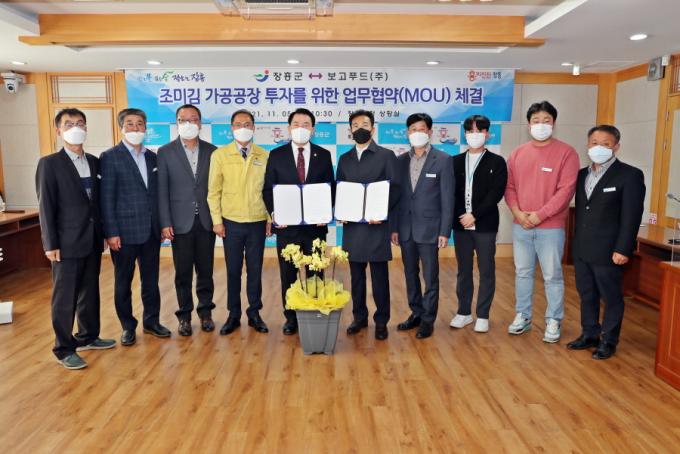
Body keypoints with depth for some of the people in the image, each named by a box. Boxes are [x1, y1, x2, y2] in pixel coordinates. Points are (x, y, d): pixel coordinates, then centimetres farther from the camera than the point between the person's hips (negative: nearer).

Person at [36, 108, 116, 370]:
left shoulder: (94, 162, 11)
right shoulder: (49, 164, -6)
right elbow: (45, 206, -9)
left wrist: (103, 232, 10)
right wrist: (50, 244, -12)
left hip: (93, 239, 6)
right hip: (67, 242, -5)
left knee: (90, 292, 15)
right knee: (65, 297, 2)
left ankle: (88, 337, 30)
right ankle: (64, 349, 14)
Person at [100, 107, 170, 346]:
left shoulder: (152, 157, 10)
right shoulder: (110, 157, -6)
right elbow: (106, 198, -9)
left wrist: (162, 224, 8)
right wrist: (111, 232, -13)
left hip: (151, 230, 5)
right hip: (125, 231, -4)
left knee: (151, 279, 13)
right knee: (123, 282, 9)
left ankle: (152, 321, 26)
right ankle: (128, 326, 22)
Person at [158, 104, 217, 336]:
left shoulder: (211, 151, 5)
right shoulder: (165, 152, 1)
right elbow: (162, 190, -2)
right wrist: (165, 223, -8)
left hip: (206, 221, 1)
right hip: (181, 222, -1)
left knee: (205, 270, 9)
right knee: (183, 272, 7)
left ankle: (205, 312, 24)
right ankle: (184, 315, 21)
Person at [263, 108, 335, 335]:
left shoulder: (323, 155, 4)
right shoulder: (276, 155, 2)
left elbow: (330, 188, 5)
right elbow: (268, 189, 3)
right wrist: (273, 212, -11)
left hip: (315, 225, 0)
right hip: (286, 225, 0)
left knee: (315, 274, 9)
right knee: (288, 275, 9)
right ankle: (290, 318, 23)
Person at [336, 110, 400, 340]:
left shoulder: (386, 155, 1)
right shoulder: (344, 158, 14)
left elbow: (395, 189, -4)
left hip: (376, 224, -4)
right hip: (352, 225, 4)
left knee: (379, 276, 3)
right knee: (356, 275, 11)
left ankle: (381, 321, 14)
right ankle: (359, 317, 23)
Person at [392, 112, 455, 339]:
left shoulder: (443, 159, -4)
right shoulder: (401, 160, 8)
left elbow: (447, 198, -6)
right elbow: (396, 195, 9)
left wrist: (445, 231, -10)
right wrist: (394, 227, 4)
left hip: (429, 227, -4)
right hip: (406, 228, 4)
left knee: (430, 276, 4)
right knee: (410, 274, 13)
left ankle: (428, 319, 16)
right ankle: (416, 313, 28)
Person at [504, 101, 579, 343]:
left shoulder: (566, 152, -5)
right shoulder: (518, 153, 8)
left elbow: (566, 190, -12)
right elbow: (509, 186, 8)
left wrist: (538, 215, -15)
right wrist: (518, 212, -7)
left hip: (551, 227, -4)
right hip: (520, 226, 4)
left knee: (552, 276, 5)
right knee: (522, 272, 13)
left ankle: (553, 321, 19)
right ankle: (522, 316, 26)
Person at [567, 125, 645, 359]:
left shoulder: (630, 175, -7)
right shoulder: (582, 174, 11)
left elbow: (632, 216, -11)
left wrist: (623, 249, -15)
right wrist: (576, 243, 9)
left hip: (607, 251, -6)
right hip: (581, 250, 6)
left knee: (611, 298, 8)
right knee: (587, 295, 15)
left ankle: (608, 341, 21)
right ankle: (589, 335, 29)